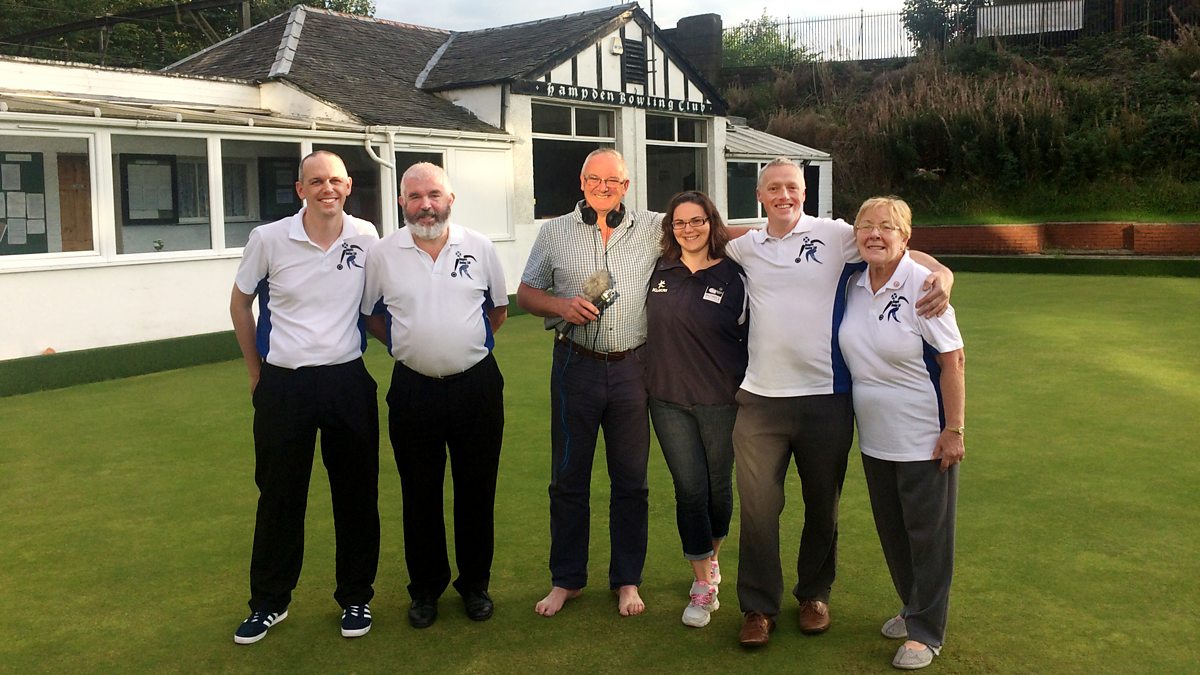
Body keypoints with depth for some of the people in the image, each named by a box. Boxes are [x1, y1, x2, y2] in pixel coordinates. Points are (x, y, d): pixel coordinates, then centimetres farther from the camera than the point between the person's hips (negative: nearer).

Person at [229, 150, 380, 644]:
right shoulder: (269, 238, -6)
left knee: (356, 494, 9)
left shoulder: (366, 238, -3)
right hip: (284, 385, -1)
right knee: (279, 496, 9)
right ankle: (268, 603, 26)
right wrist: (256, 371, 10)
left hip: (348, 381, 1)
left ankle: (356, 597, 26)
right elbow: (240, 303, 8)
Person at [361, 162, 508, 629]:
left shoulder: (479, 247, 1)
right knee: (420, 495, 10)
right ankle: (426, 588, 26)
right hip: (414, 389, 0)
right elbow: (370, 315, 11)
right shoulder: (382, 254, -1)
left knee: (477, 490, 9)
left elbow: (499, 308, 13)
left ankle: (475, 583, 26)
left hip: (477, 385, 0)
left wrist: (467, 345, 8)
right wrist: (409, 345, 5)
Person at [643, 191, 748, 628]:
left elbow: (750, 338, 2)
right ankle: (703, 584, 11)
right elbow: (648, 328, 15)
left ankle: (711, 559, 37)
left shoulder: (732, 276, -4)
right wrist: (650, 374, 7)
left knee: (718, 486, 12)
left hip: (720, 400, -1)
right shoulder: (659, 272, 2)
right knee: (689, 489, 1)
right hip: (668, 399, 1)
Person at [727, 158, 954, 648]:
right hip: (760, 400, 1)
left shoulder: (834, 235, -2)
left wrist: (942, 273, -22)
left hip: (825, 399, -1)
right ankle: (759, 607, 18)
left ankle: (814, 594, 35)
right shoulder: (745, 248, 8)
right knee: (758, 507, 2)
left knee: (822, 506, 14)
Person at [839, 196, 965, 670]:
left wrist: (954, 429, -17)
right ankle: (912, 607, 37)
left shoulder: (922, 284, -16)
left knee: (927, 533, 6)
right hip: (875, 436, 6)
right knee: (891, 529, 18)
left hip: (924, 437, -6)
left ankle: (926, 631, 19)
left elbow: (953, 359, -15)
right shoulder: (854, 285, 1)